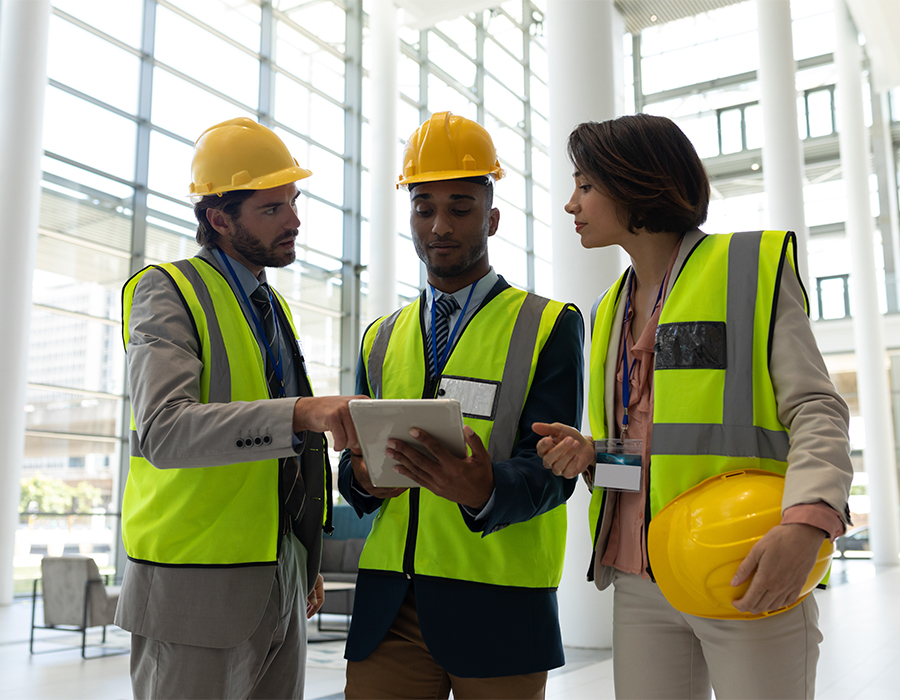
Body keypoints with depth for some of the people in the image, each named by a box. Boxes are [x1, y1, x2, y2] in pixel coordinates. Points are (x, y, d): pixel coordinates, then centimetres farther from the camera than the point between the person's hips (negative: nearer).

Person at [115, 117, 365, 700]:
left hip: (281, 583, 7)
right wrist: (297, 413, -37)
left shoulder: (274, 308, 16)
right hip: (197, 587, -7)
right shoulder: (167, 292, -8)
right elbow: (163, 431, -25)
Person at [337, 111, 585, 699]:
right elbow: (351, 460, 15)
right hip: (387, 606, 3)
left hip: (499, 608, -3)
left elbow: (549, 469, -9)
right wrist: (364, 478, -8)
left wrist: (484, 491, -29)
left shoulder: (550, 327, 0)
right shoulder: (380, 340, 14)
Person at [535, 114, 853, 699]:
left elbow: (817, 409, -8)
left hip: (748, 579, -5)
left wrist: (808, 522, -26)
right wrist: (589, 454, 0)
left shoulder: (752, 268, -2)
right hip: (639, 584, 6)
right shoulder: (611, 310, 17)